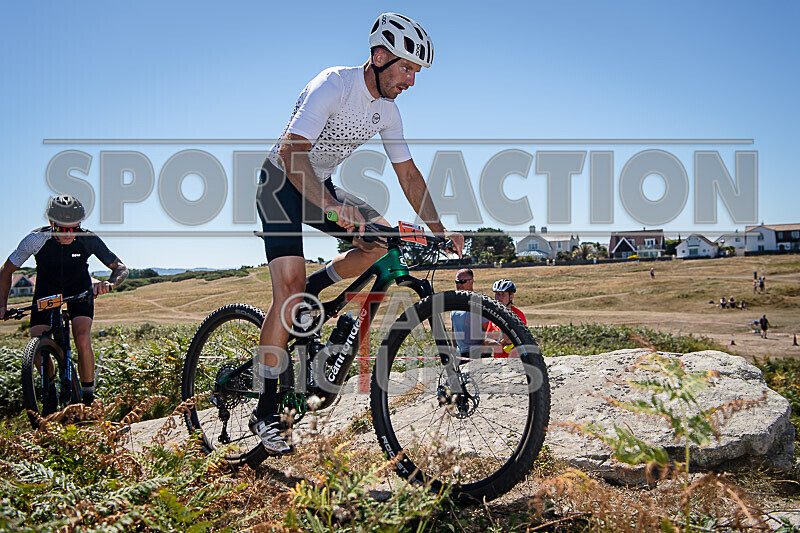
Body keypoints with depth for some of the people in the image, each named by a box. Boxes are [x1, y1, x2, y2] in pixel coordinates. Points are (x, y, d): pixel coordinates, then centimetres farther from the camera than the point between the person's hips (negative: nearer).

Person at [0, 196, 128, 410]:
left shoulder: (88, 240, -27)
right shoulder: (36, 240, -27)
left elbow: (121, 268, -19)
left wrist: (110, 283, -41)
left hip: (79, 291, -1)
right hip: (46, 291, 1)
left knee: (83, 341, -23)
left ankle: (88, 398, -7)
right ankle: (51, 395, 15)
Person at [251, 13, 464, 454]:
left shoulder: (387, 112, -2)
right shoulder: (333, 85, -24)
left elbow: (408, 174, 3)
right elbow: (292, 151, -36)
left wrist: (439, 231, -7)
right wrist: (332, 206, -51)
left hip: (322, 186, 7)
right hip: (282, 182, -7)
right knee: (289, 287, -20)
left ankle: (310, 291, 7)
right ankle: (266, 411, -12)